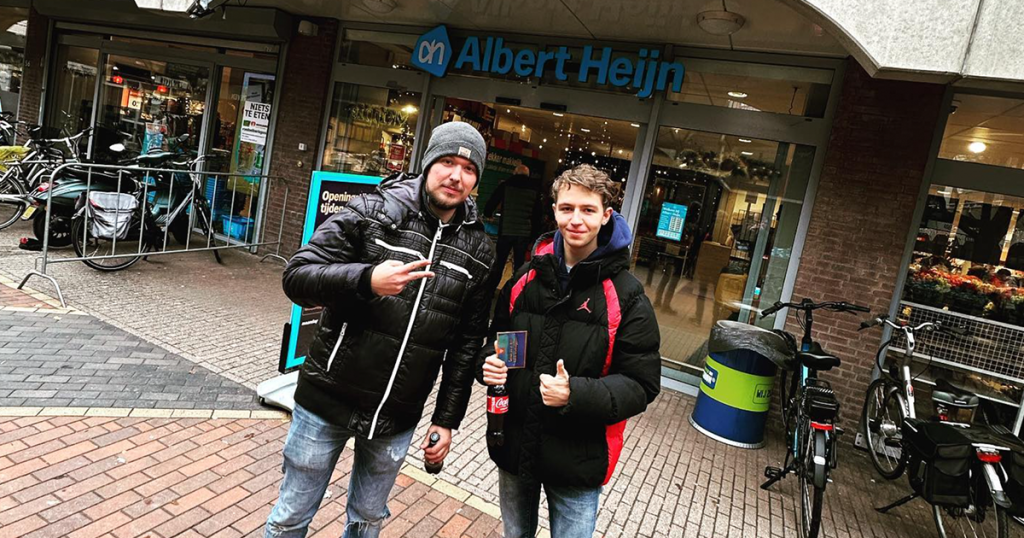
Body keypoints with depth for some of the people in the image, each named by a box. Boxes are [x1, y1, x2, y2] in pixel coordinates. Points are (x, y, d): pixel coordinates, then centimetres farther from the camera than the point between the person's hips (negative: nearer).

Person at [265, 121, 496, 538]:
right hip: (327, 401, -2)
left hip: (396, 420, 2)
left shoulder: (478, 252, 0)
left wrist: (447, 419, 5)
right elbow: (297, 276, -12)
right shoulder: (371, 211, -8)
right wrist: (367, 280, -29)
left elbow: (467, 344, 4)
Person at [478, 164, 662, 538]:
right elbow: (498, 337, 13)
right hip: (514, 446, 4)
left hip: (577, 460, -4)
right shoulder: (527, 277, 0)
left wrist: (576, 395, -27)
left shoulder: (625, 294, -13)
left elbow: (642, 385, -12)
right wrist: (489, 363, -10)